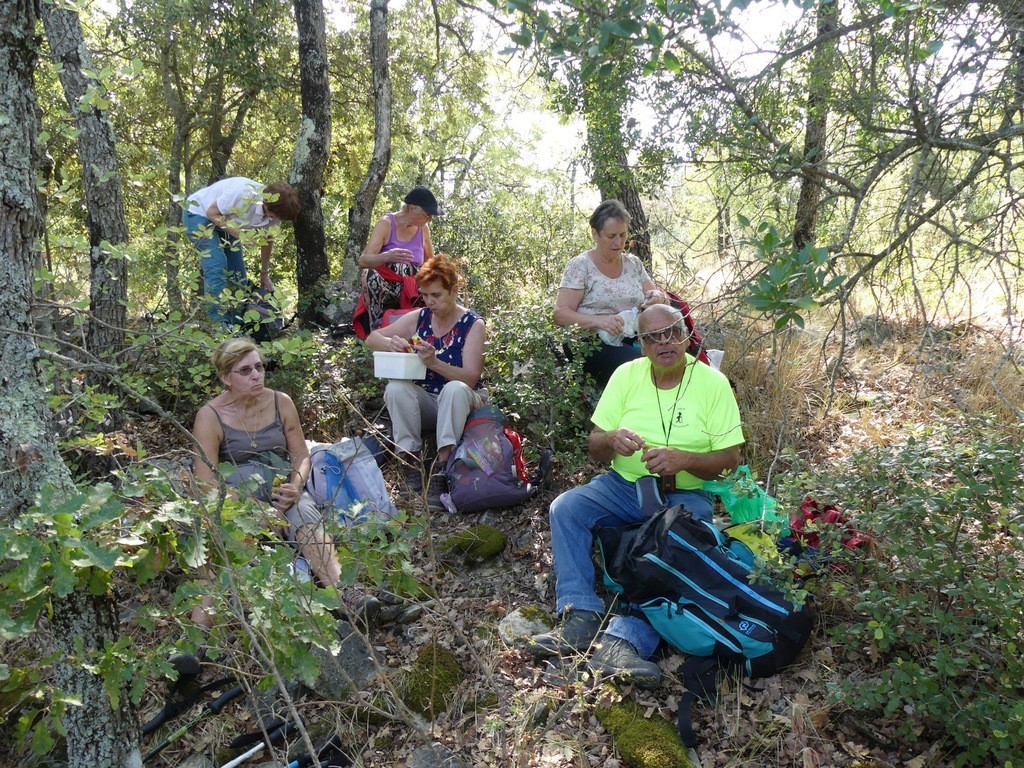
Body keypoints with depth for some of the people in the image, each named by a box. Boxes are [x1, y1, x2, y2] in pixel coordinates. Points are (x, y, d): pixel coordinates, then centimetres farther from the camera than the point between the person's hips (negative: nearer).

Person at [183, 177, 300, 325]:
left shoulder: (274, 209, -16)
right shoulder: (243, 193, -38)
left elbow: (268, 239, 1)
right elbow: (212, 212, -25)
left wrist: (264, 274, 7)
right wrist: (239, 234, -32)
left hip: (224, 221, 7)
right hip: (199, 213, -7)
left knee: (238, 274, 1)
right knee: (217, 266, -23)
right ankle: (219, 323, -23)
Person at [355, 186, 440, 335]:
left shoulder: (423, 229, 6)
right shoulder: (386, 224, -8)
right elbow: (363, 260, -20)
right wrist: (387, 257, -42)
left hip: (410, 291, 4)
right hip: (383, 289, -4)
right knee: (370, 274, -35)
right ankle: (377, 327, -28)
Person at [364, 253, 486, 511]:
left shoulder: (473, 324, -10)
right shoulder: (419, 318, 1)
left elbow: (470, 378, -20)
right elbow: (371, 338, 5)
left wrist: (434, 362, -36)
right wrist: (389, 343, -19)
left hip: (461, 402, -3)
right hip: (425, 401, 3)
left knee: (454, 389, -36)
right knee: (395, 388, -26)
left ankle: (442, 468, -33)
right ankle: (412, 459, -19)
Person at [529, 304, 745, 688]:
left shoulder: (713, 383, -5)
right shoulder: (627, 375, 2)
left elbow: (730, 458, -7)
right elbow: (594, 447, 3)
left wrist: (684, 459, -26)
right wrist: (613, 439, -22)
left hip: (685, 495, -2)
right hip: (624, 485, 3)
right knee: (564, 508, -21)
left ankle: (624, 640, -38)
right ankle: (580, 618, -27)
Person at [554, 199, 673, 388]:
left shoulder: (633, 264, 15)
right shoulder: (579, 265, 0)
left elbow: (660, 298, 21)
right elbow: (560, 314, -7)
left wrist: (658, 298, -4)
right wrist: (598, 321, -23)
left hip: (634, 340, 5)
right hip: (596, 346, -5)